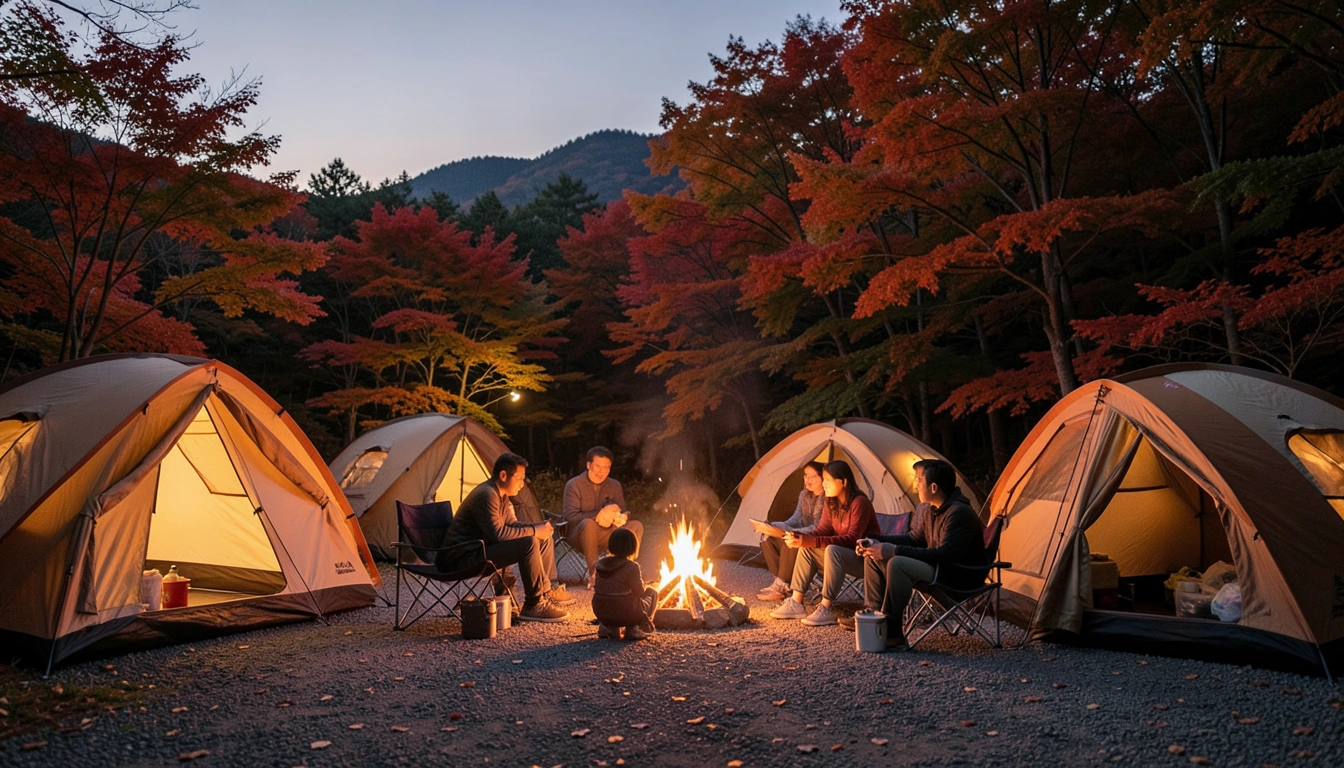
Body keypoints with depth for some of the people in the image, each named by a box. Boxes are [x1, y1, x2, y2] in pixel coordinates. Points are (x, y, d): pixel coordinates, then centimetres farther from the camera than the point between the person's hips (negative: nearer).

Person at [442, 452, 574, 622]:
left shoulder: (502, 496, 11)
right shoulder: (486, 495, -22)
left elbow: (512, 524, 16)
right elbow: (498, 533, -29)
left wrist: (539, 526, -3)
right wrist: (534, 531, -21)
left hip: (482, 546, 11)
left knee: (544, 538, 10)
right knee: (529, 544, -28)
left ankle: (545, 590, 17)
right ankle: (533, 605, -20)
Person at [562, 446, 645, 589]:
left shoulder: (614, 485, 8)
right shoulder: (574, 485, -7)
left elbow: (622, 511, 6)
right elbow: (570, 516, -18)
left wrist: (622, 517, -21)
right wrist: (598, 515, -31)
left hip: (604, 536, 4)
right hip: (578, 536, -4)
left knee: (636, 526, -17)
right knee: (588, 523, -38)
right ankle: (593, 574, -28)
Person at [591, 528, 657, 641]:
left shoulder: (601, 564, 3)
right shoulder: (631, 567, -14)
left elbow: (596, 588, 10)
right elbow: (639, 592, -9)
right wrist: (641, 579, 12)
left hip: (601, 613, 6)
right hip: (625, 614, -6)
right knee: (651, 592, 17)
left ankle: (607, 627, 15)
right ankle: (634, 629, 4)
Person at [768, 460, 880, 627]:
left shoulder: (859, 503, -22)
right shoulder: (831, 503, 3)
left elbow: (851, 539, -29)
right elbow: (822, 530, 0)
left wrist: (810, 541, -37)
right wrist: (801, 538, -23)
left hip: (867, 558, -8)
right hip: (844, 554, 8)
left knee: (832, 551, -34)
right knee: (807, 549, -9)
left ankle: (825, 610, -29)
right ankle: (796, 604, -7)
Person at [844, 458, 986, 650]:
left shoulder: (959, 512, -24)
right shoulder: (932, 510, 4)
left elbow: (945, 554, -31)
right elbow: (915, 539, 13)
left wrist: (896, 550, -31)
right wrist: (877, 541, -2)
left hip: (960, 576, -10)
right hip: (939, 567, 10)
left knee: (898, 564, -33)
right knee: (874, 557, 4)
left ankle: (892, 632, -23)